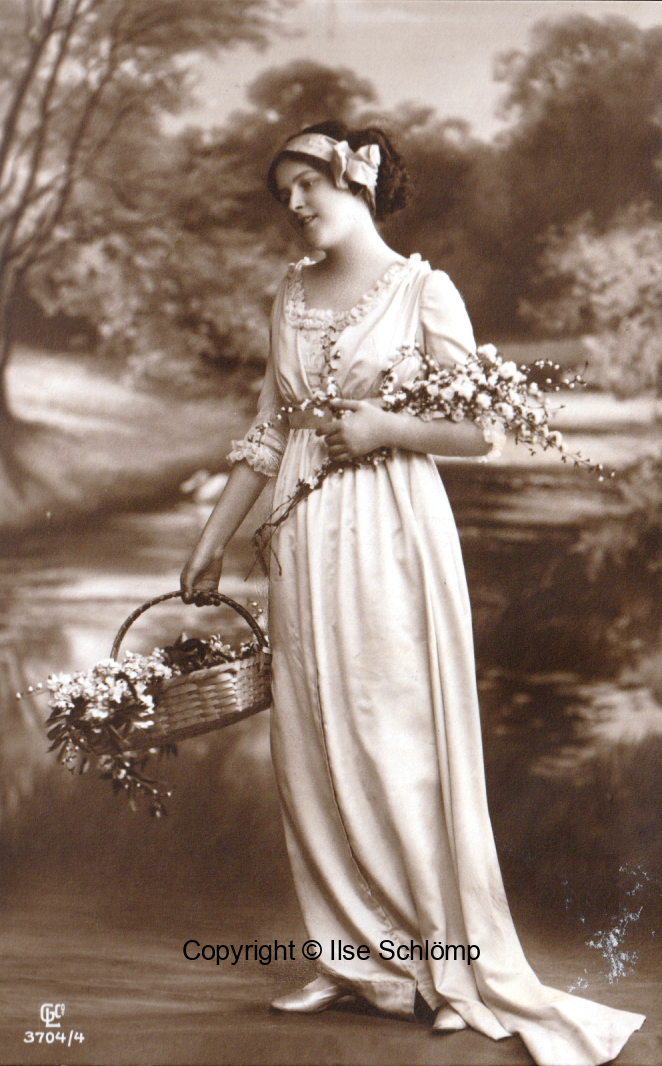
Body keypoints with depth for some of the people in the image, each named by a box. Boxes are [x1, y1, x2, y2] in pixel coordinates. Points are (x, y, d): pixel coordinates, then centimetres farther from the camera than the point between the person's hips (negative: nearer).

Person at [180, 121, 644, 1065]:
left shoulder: (424, 291, -3)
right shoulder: (292, 297, 14)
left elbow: (477, 429, -4)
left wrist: (380, 428, -16)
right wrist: (211, 542, 14)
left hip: (394, 535, -5)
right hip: (305, 538, 6)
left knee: (399, 742, -4)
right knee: (312, 748, 4)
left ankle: (452, 961, 8)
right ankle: (359, 955, 16)